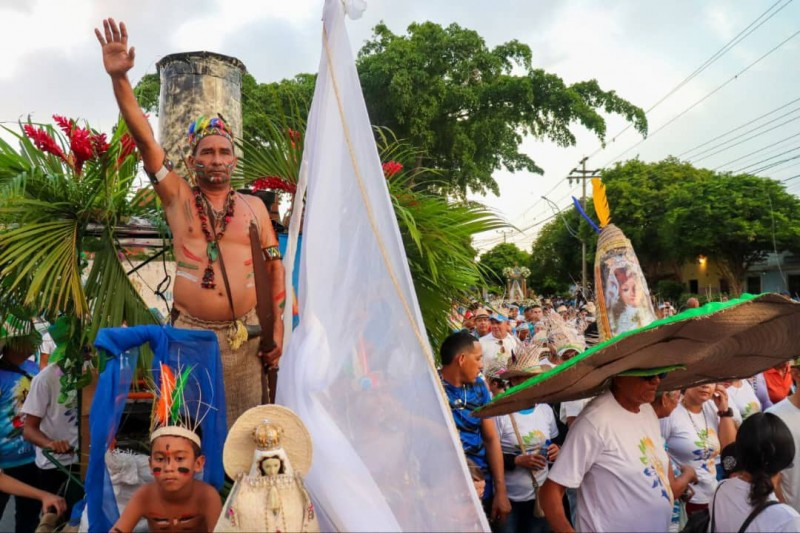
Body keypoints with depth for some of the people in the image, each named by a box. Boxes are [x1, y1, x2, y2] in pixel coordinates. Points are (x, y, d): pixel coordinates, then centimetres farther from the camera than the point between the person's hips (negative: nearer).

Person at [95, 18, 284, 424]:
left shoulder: (254, 206, 7)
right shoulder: (178, 197, 4)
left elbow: (275, 267, 8)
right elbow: (144, 139, -7)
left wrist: (277, 328, 2)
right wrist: (119, 78, -18)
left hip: (244, 335, 1)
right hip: (188, 332, -1)